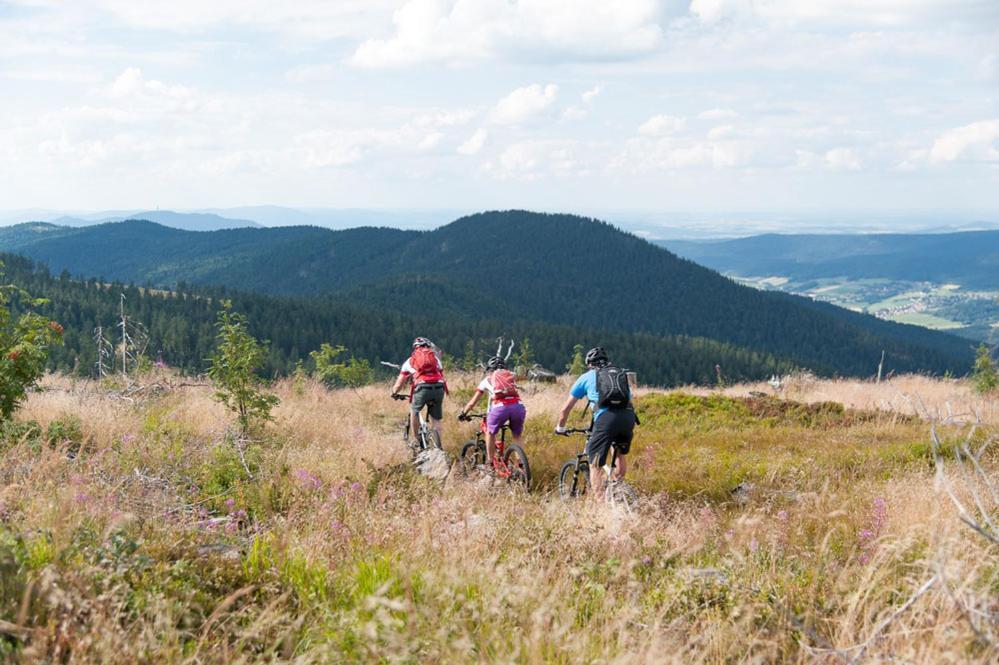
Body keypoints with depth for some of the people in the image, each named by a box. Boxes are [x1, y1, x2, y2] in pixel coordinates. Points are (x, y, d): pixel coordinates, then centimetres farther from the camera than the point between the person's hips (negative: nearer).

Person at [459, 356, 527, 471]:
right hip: (518, 405, 2)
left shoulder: (487, 380, 25)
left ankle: (490, 463, 23)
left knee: (490, 432, 23)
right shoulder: (511, 376, 31)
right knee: (518, 436, 22)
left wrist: (463, 413, 45)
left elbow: (472, 402, 30)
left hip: (500, 407, -2)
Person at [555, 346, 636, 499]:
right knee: (622, 453, 30)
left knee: (596, 465, 1)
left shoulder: (587, 377, 25)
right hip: (628, 416, 4)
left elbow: (566, 408, 28)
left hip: (606, 417, -4)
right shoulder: (622, 375, 34)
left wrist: (560, 428, 44)